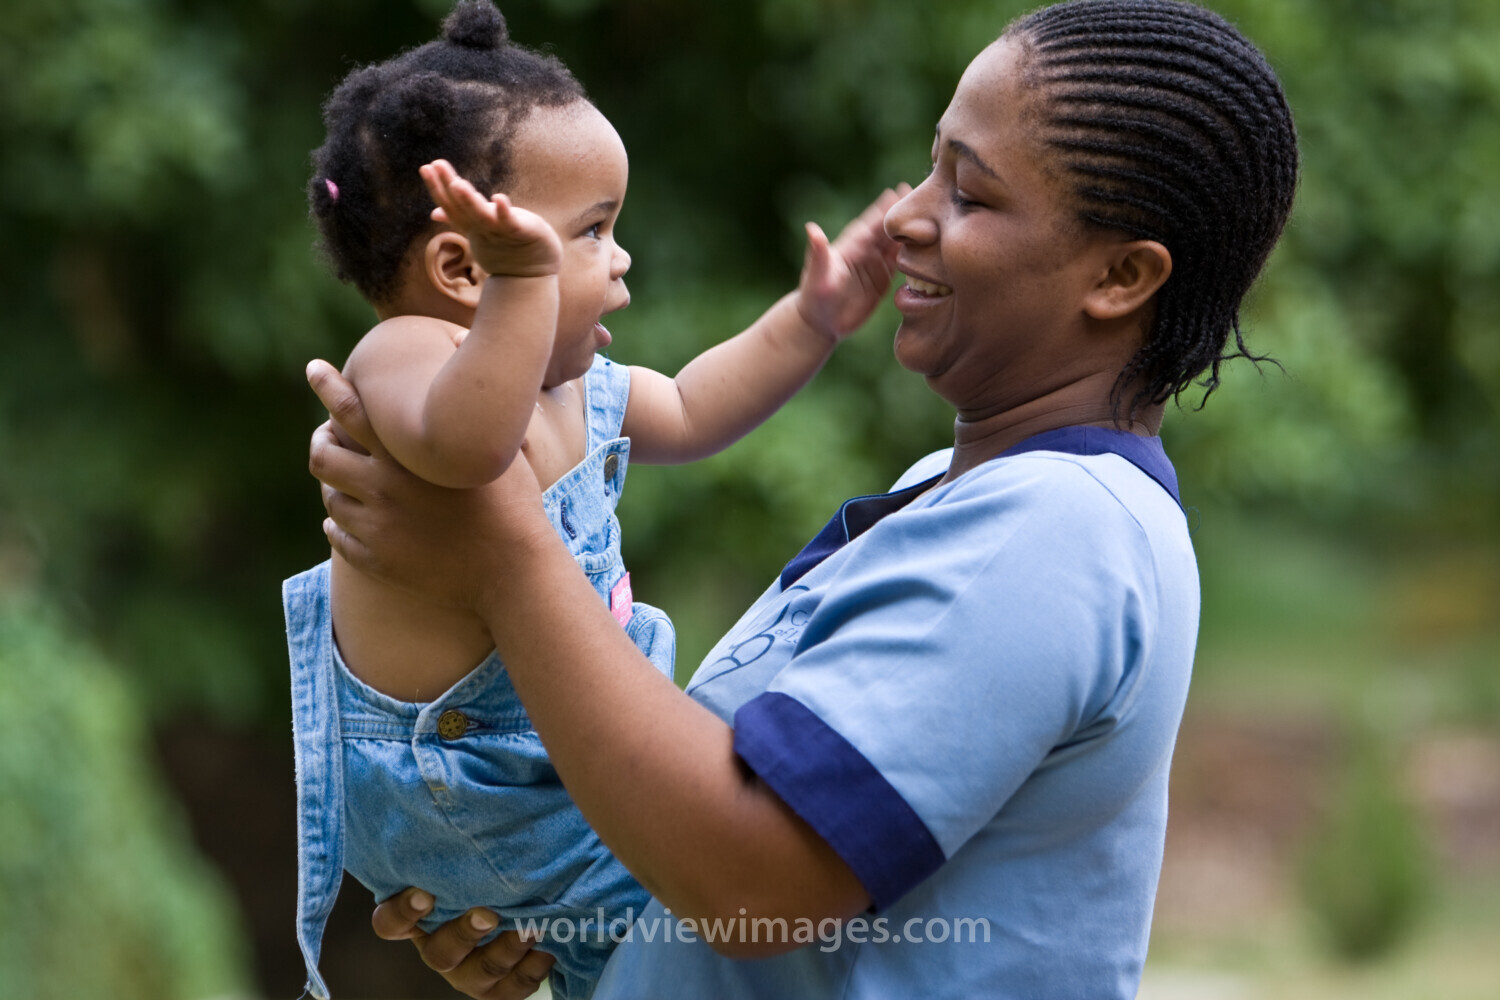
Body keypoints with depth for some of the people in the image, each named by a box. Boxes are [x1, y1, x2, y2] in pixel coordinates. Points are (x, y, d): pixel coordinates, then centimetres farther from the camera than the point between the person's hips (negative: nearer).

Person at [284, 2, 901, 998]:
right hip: (453, 794, -10)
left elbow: (686, 414, 23)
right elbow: (462, 443, -52)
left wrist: (812, 318, 19)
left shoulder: (575, 387, 4)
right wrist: (523, 281, -61)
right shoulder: (405, 355, -27)